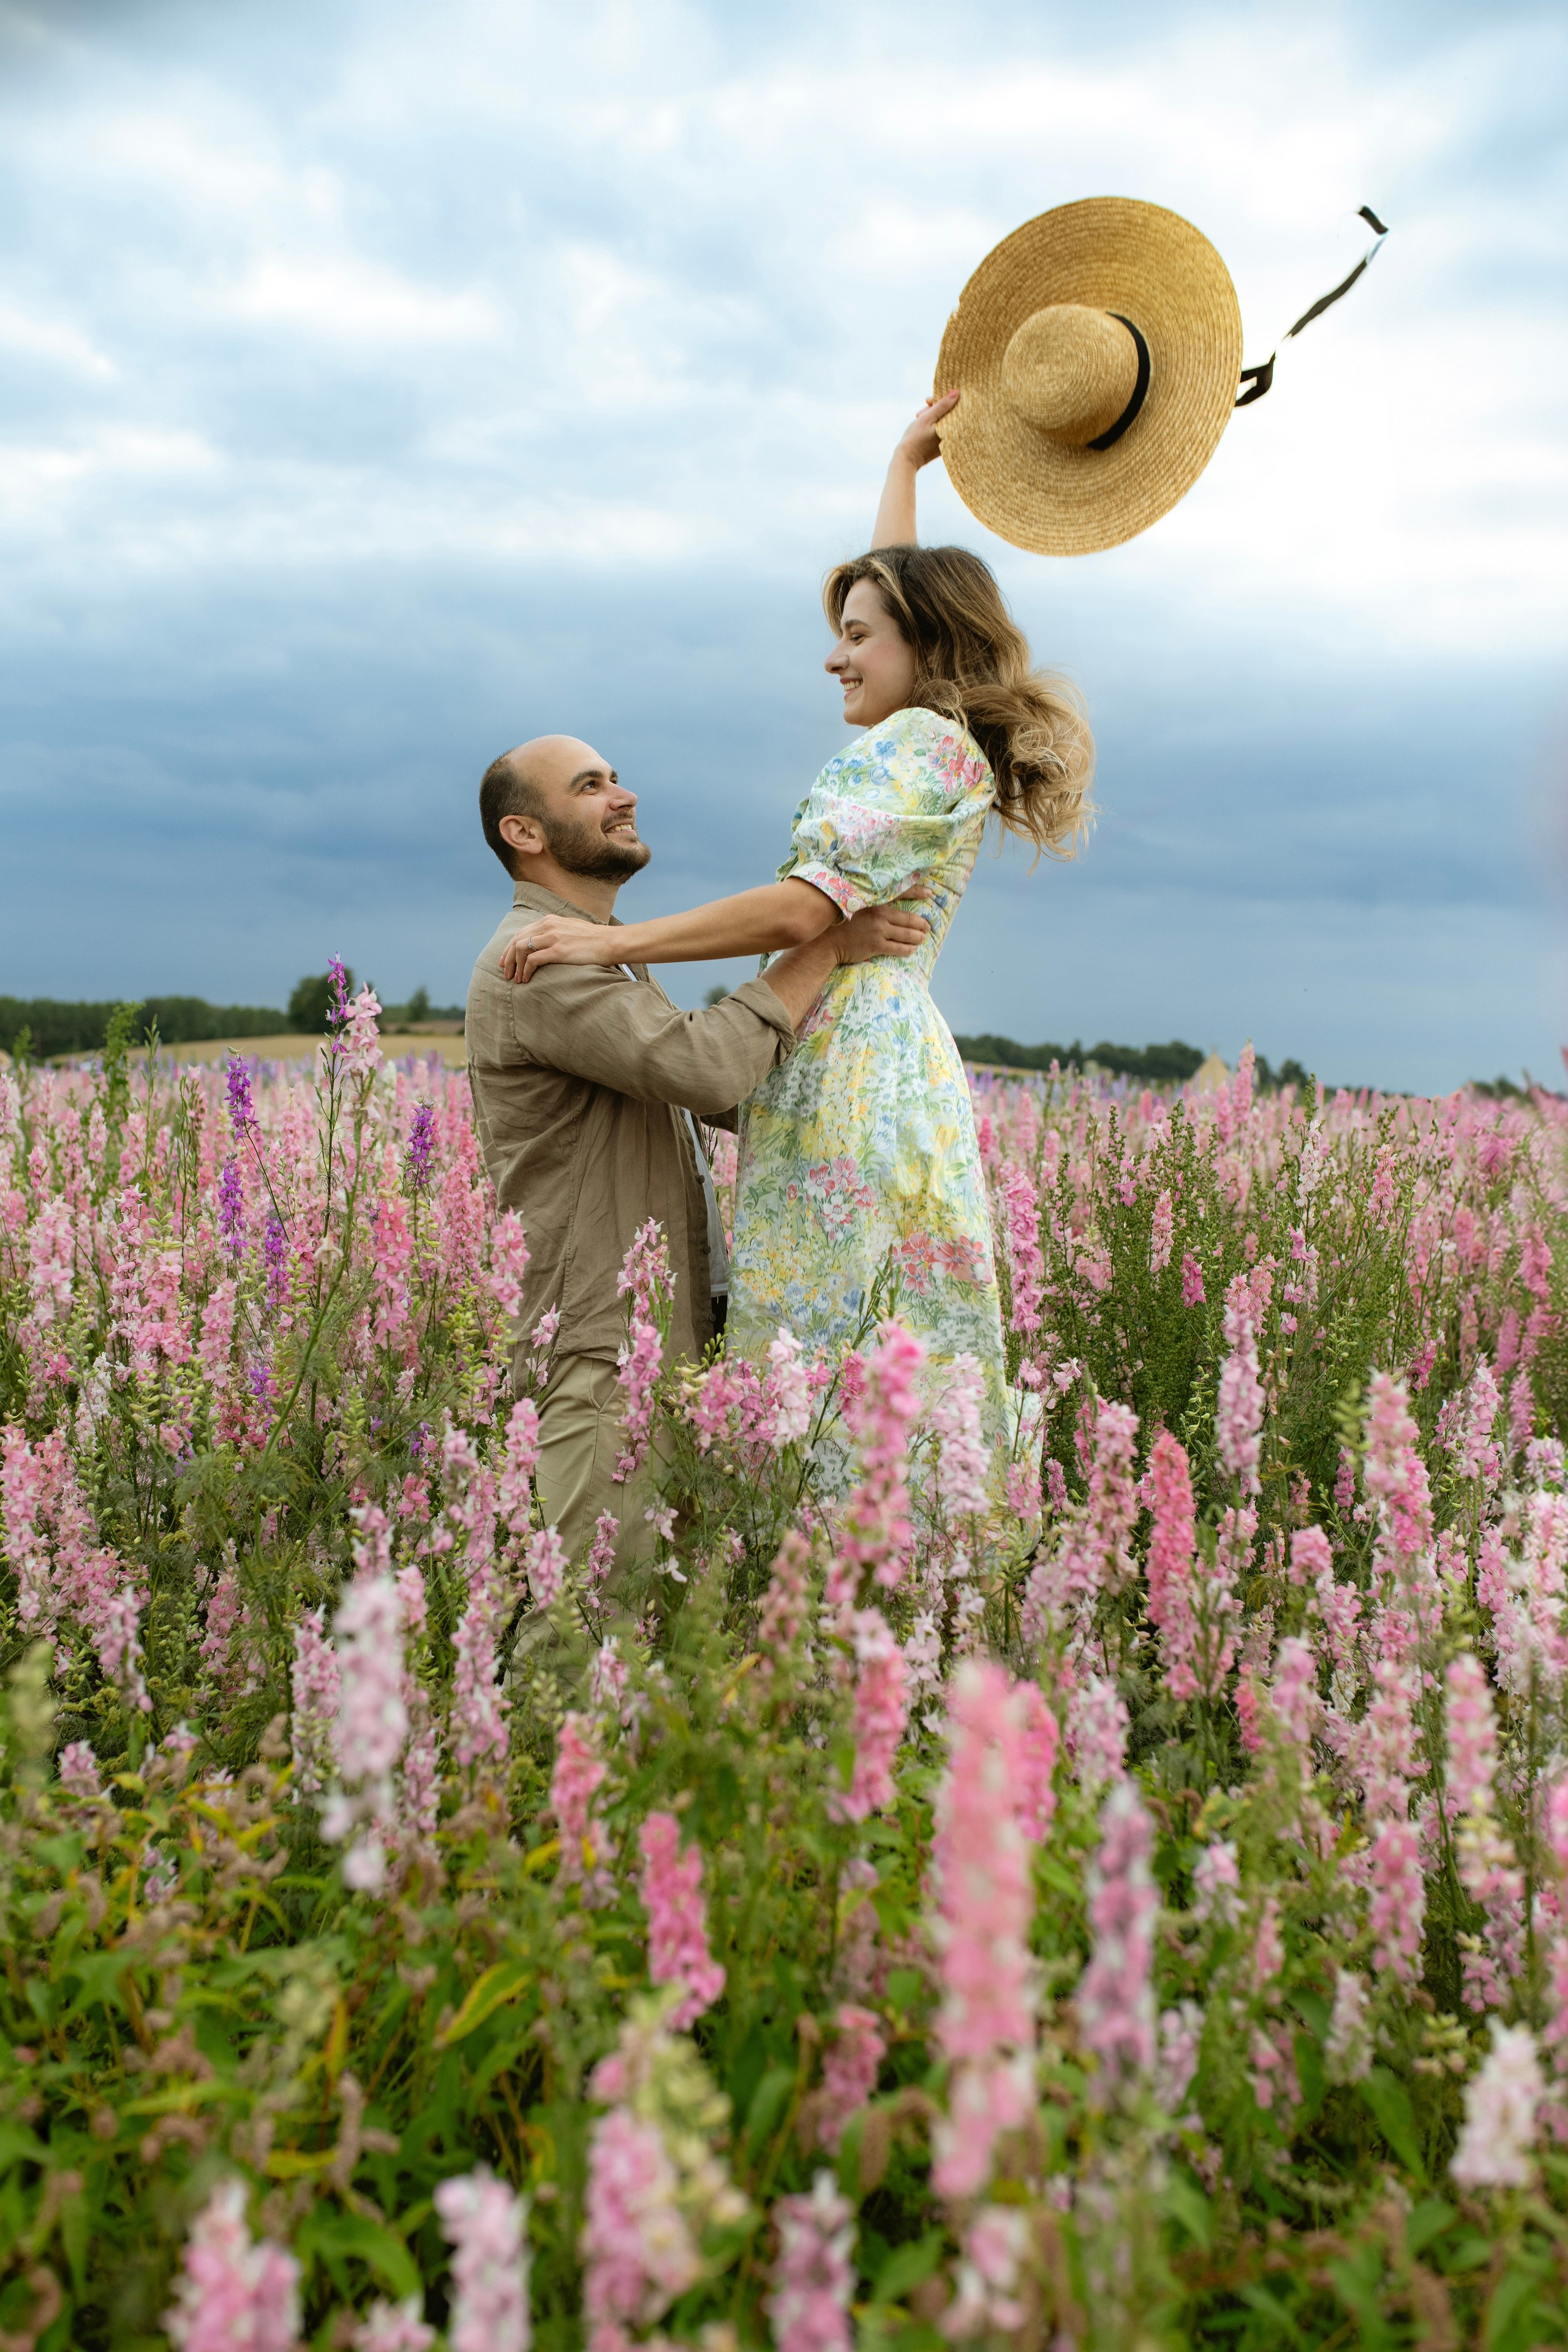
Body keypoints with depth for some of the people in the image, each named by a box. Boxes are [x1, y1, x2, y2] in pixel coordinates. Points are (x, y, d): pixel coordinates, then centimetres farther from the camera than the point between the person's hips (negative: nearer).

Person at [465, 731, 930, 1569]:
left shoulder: (610, 959, 22)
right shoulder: (535, 963, -13)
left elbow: (738, 1100, 23)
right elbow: (706, 1066, -25)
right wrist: (826, 946, -16)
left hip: (668, 1339, 10)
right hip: (599, 1362, -10)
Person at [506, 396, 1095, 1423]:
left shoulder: (924, 741, -6)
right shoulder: (940, 740, 21)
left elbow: (800, 912, -17)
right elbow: (898, 589, 41)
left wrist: (611, 942, -15)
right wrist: (906, 464, 51)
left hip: (854, 1056, -9)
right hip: (876, 1057, 9)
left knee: (829, 1348, -12)